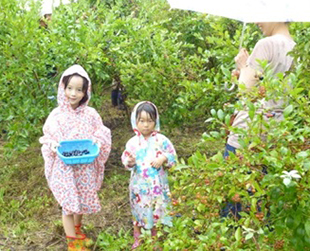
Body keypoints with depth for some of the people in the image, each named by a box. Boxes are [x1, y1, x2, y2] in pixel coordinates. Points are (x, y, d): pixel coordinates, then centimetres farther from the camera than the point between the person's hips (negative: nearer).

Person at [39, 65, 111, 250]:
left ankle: (77, 231, 45)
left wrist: (98, 142, -18)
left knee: (82, 200, 18)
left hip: (85, 167, 3)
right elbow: (48, 140, -1)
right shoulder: (56, 115, -9)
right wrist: (53, 146, -22)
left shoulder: (91, 114, -5)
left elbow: (102, 135, 3)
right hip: (65, 168, -2)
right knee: (69, 204, 5)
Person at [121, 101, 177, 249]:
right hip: (139, 184, 0)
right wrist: (129, 163, -26)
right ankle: (137, 240, 33)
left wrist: (163, 159, -20)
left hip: (157, 184, 0)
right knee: (138, 211, 13)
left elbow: (173, 157, -2)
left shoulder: (162, 140, -7)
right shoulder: (133, 142, -8)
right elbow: (125, 160, -4)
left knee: (157, 212, 14)